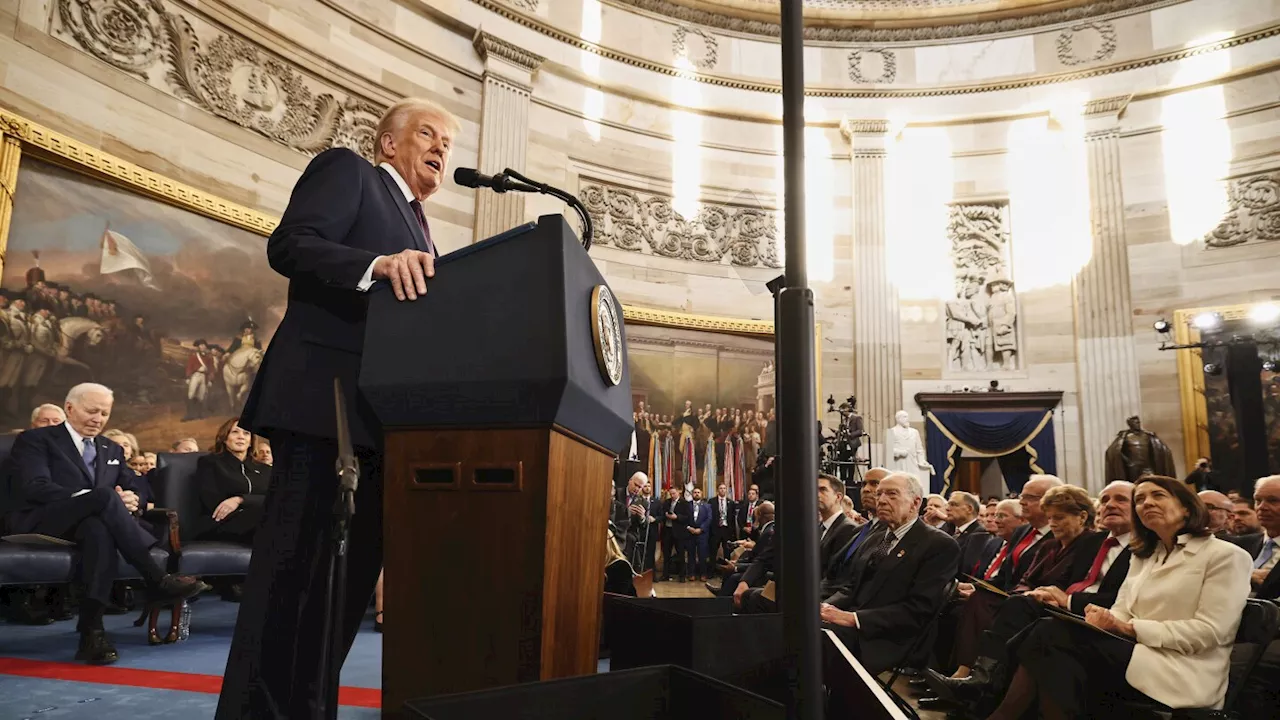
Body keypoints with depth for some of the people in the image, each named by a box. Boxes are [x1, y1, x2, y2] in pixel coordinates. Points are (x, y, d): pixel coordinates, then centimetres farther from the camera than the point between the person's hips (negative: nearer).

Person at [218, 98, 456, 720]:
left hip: (382, 408, 9)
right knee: (294, 554, -9)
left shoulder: (418, 229, 27)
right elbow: (289, 245, -11)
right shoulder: (345, 170, 6)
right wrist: (378, 264, -26)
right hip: (321, 392, -8)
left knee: (358, 561, 8)